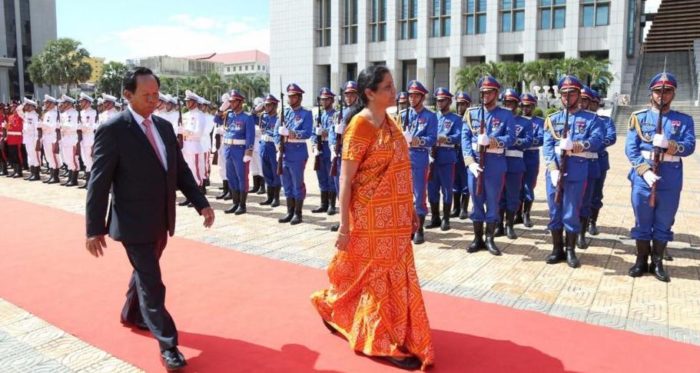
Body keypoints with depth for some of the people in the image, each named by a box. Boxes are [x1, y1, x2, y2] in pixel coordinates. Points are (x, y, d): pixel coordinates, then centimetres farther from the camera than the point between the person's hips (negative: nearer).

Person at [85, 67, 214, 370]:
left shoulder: (164, 126, 6)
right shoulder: (112, 129, -14)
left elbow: (181, 170, 9)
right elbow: (98, 183, -14)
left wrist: (201, 203, -1)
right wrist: (95, 229, -14)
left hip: (161, 220, 7)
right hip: (134, 223, -7)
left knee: (144, 273, 24)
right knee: (152, 283, -1)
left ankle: (131, 315, 49)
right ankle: (168, 345, 11)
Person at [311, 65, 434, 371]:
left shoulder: (389, 122, 10)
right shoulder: (360, 125, -15)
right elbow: (346, 179, -16)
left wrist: (410, 209, 14)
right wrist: (344, 226, -18)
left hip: (393, 218, 8)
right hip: (371, 218, -8)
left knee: (393, 276, 17)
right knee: (380, 278, 3)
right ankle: (387, 344, 19)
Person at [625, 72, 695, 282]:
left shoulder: (684, 120, 7)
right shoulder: (639, 117, 4)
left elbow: (689, 147, -7)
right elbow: (630, 149, -5)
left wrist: (668, 144, -26)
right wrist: (645, 170, -17)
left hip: (671, 179, 1)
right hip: (643, 175, -1)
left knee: (664, 223, 9)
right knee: (642, 221, 7)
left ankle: (657, 263, 21)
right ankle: (641, 261, 20)